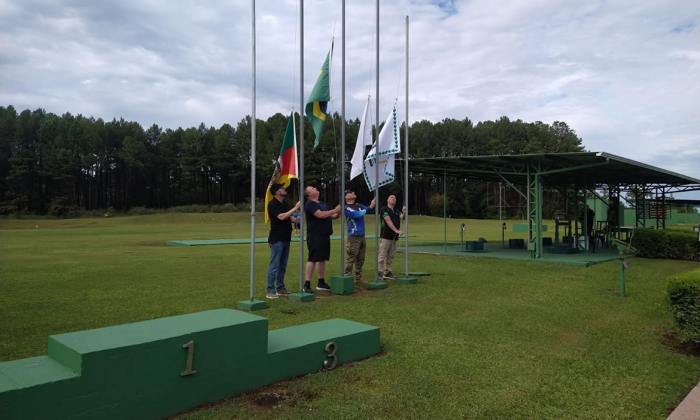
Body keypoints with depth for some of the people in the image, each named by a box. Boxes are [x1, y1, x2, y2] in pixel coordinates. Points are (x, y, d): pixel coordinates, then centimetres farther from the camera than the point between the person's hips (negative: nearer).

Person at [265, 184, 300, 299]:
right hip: (276, 240, -8)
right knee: (274, 266, -7)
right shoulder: (272, 204, -9)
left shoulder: (285, 205, 16)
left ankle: (280, 288, 20)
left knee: (283, 266, 12)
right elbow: (281, 217, -22)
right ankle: (270, 291, -4)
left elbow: (291, 218, 16)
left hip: (285, 239, 8)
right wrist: (295, 208, -19)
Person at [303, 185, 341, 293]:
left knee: (322, 259, 12)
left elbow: (332, 216, 21)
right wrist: (334, 210, -18)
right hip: (315, 236, -9)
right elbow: (320, 215, -23)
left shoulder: (323, 204, 19)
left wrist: (338, 213, 0)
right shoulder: (310, 204, -9)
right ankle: (306, 285, -7)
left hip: (325, 235, 9)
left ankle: (321, 283, 19)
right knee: (312, 259, -9)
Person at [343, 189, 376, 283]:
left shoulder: (359, 205, 16)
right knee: (351, 258, -10)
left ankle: (358, 278, 23)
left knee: (360, 259, 14)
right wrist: (364, 210, 0)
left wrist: (372, 205, -3)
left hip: (362, 235, 8)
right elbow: (357, 214, -20)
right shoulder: (346, 208, -9)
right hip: (353, 236, -8)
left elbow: (369, 210, 18)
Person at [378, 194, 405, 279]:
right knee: (382, 255, -7)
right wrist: (396, 230, -21)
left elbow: (401, 217, 2)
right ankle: (379, 272, -3)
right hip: (386, 236, -7)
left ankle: (387, 272, 16)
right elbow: (388, 221, -14)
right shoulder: (384, 209, -3)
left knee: (391, 256, 10)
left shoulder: (397, 211, 19)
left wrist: (404, 213, -19)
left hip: (394, 237, 7)